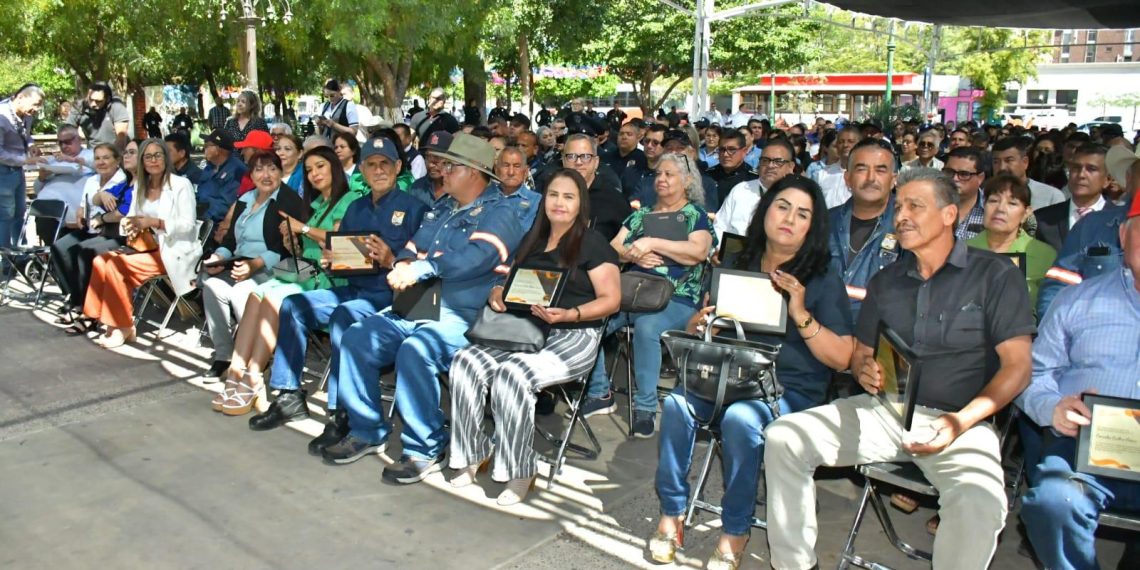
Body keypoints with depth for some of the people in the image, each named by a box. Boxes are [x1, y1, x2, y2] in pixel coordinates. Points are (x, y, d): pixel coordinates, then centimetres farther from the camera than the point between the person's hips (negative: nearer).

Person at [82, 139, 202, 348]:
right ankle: (110, 321, -7)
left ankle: (123, 327, -9)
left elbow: (188, 224, -12)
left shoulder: (181, 184, -5)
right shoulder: (140, 186, 14)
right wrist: (130, 225, -9)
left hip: (174, 252, -7)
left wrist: (154, 222, -21)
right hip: (147, 247, 7)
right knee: (101, 261, -14)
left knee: (117, 265, -22)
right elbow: (131, 218, 16)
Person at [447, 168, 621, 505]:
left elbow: (611, 300, -5)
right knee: (465, 362, -21)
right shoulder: (532, 240, 21)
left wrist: (568, 314, -20)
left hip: (574, 336, -6)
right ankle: (472, 453, -8)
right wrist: (497, 293, 3)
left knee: (513, 374, -33)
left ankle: (520, 470, -15)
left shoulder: (593, 243, 2)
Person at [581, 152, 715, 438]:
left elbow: (698, 252, -12)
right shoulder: (641, 214, 23)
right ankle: (599, 394, -5)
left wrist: (652, 243, -16)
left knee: (646, 326, -37)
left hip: (675, 299, -5)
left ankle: (646, 406, -23)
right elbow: (612, 248, 15)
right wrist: (632, 254, -7)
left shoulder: (696, 215, 8)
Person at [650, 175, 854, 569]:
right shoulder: (734, 267, 13)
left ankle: (734, 534, -15)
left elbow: (841, 358, -6)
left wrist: (801, 314, -18)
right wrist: (700, 323, -7)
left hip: (791, 391, -3)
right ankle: (672, 514, -12)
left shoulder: (824, 281, 3)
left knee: (740, 418, -34)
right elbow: (696, 329, 17)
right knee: (677, 402, -27)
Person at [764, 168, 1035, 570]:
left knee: (980, 500, -36)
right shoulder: (885, 281, 15)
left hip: (958, 420, -4)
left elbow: (1017, 367, -4)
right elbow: (860, 352, 20)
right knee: (783, 438, -14)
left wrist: (961, 422, -18)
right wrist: (864, 371, -6)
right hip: (883, 409, 4)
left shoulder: (995, 275, 1)